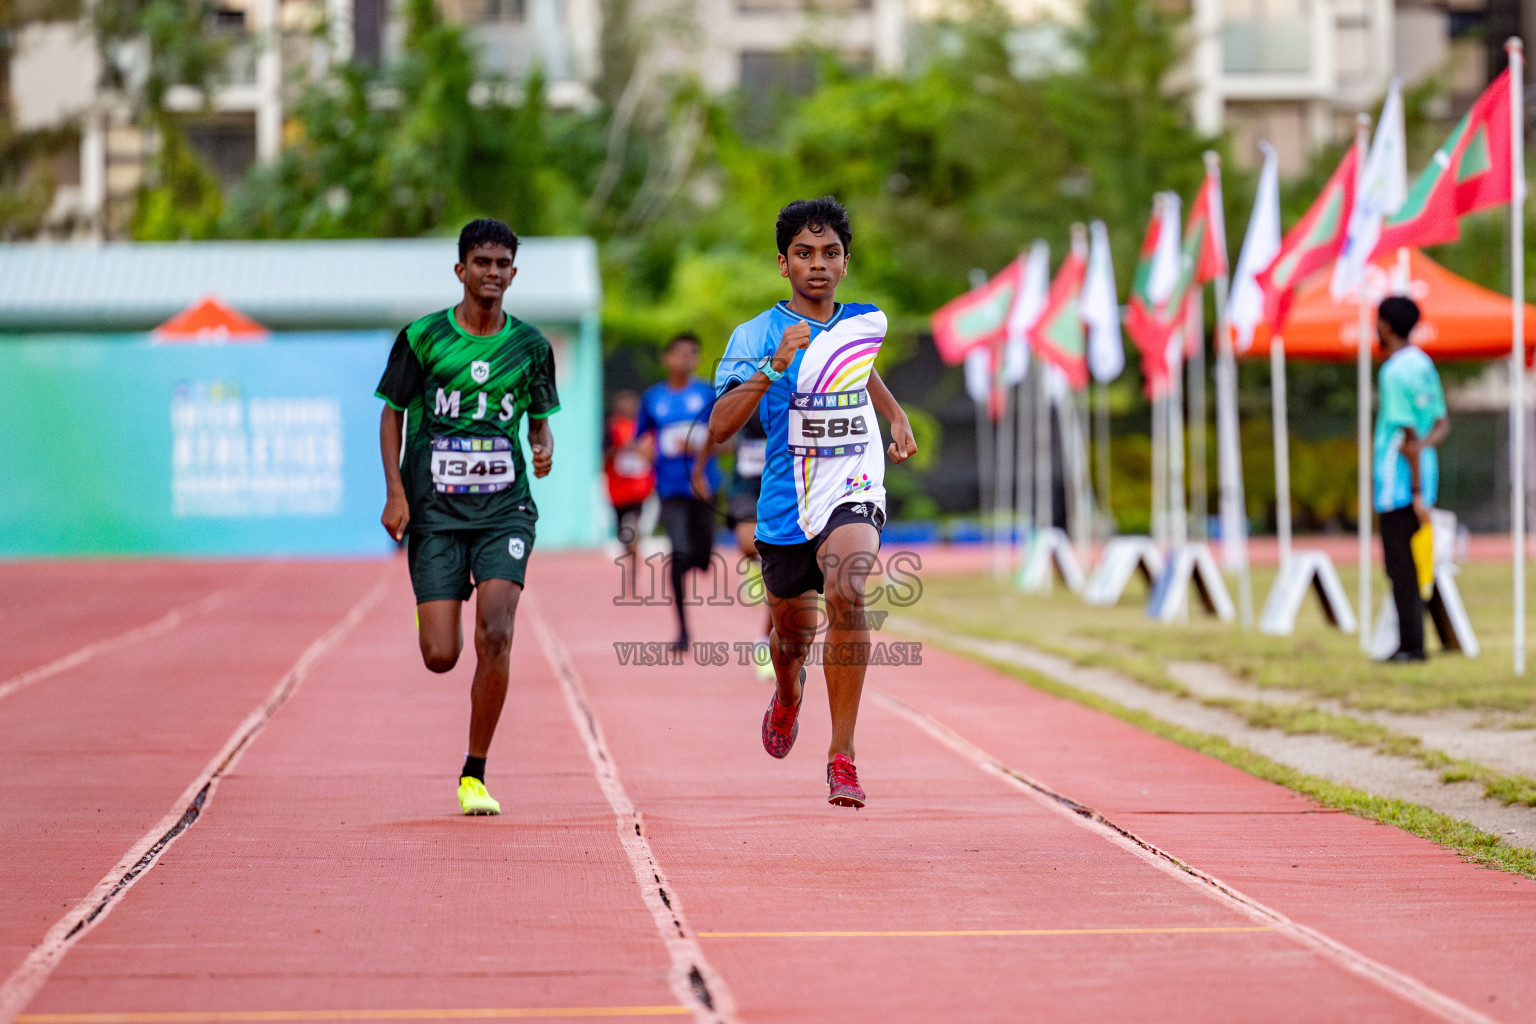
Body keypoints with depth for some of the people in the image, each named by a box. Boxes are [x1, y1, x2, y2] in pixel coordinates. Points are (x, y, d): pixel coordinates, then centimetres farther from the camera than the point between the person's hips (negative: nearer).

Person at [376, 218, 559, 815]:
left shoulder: (530, 346, 5)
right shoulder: (422, 337, -1)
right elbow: (392, 412, 6)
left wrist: (545, 448, -8)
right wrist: (396, 492, -4)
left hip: (505, 508, 1)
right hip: (435, 511, -1)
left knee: (495, 635, -18)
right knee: (441, 657, -6)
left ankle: (474, 776, -5)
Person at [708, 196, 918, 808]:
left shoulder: (867, 323, 5)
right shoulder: (756, 337, -8)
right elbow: (719, 427, -21)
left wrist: (898, 418, 25)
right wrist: (774, 365, -31)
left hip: (853, 493, 0)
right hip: (786, 506, 0)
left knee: (845, 593, -29)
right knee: (793, 630, 17)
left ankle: (842, 756, -24)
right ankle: (788, 694, 58)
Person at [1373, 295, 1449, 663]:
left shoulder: (1394, 373, -16)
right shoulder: (1423, 364, 13)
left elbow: (1409, 437, -18)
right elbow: (1442, 425, 14)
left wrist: (1417, 493, -16)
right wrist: (1423, 445, -6)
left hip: (1399, 481, -9)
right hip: (1422, 472, 9)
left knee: (1401, 565, -6)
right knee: (1407, 564, 13)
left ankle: (1411, 645, -6)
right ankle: (1412, 642, 16)